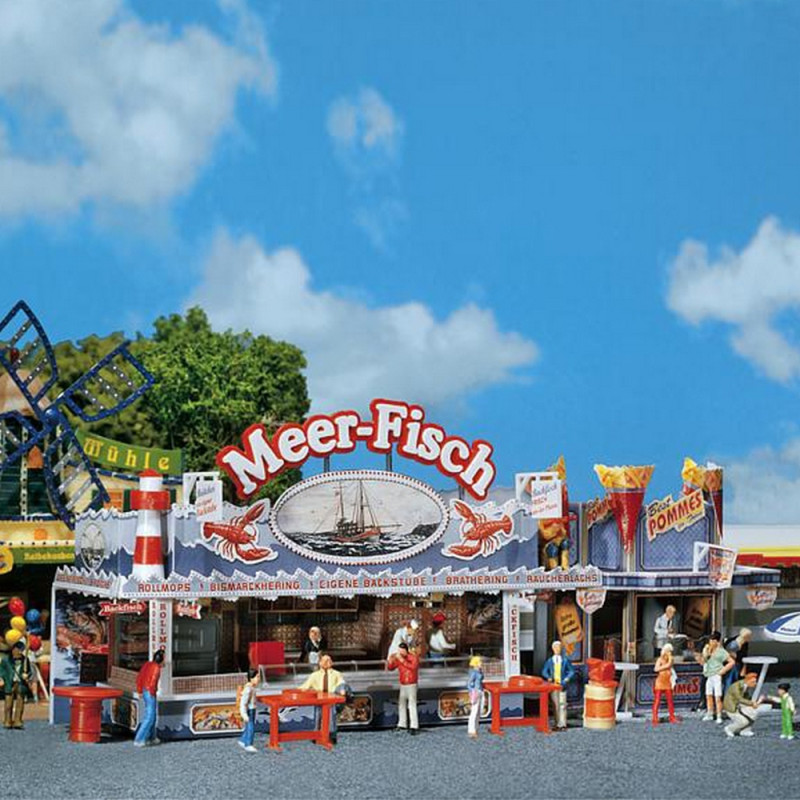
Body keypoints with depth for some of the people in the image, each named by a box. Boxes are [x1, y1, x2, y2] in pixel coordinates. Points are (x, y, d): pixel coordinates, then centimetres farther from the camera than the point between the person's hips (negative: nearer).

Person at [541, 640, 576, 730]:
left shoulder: (565, 660, 5)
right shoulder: (549, 661, 9)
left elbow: (571, 671, 8)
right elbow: (544, 671, 12)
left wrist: (566, 679, -5)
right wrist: (549, 677, -6)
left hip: (562, 685, -2)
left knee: (562, 705, -6)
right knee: (555, 705, 3)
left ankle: (563, 724, -3)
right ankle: (558, 724, 10)